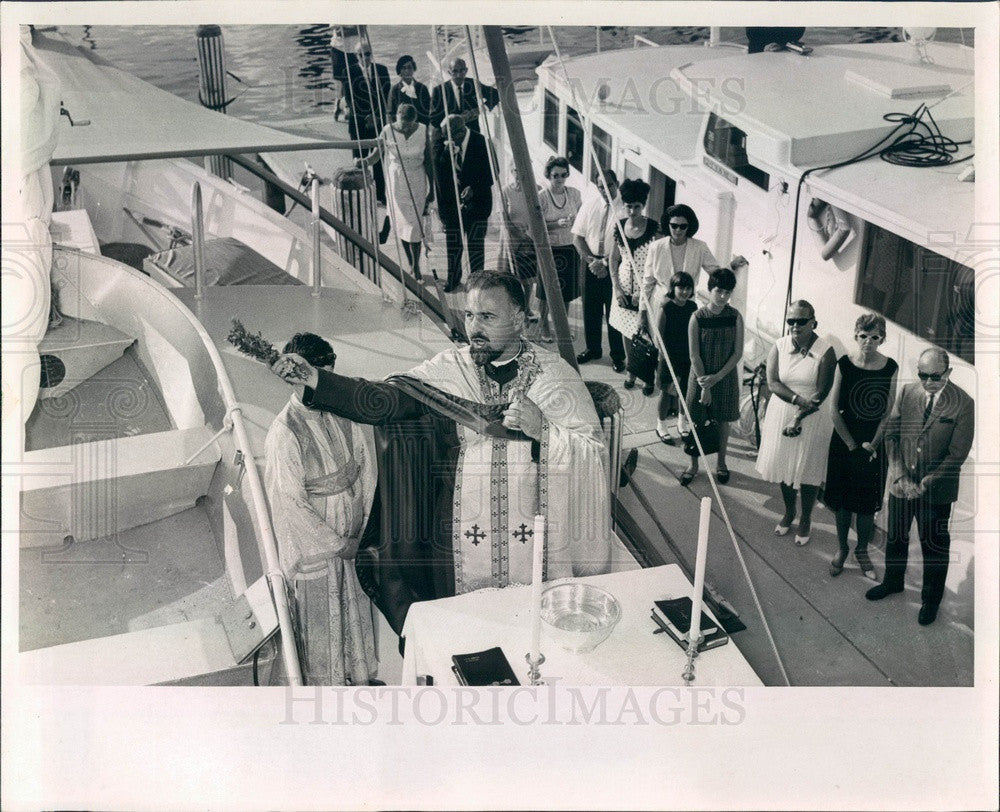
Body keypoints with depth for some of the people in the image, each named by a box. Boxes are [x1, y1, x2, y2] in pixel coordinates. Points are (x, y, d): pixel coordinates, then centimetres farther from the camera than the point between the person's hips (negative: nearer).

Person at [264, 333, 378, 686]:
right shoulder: (284, 433, -22)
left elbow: (365, 465, 3)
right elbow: (289, 503, -19)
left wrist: (364, 529, -2)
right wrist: (337, 544, -14)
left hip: (353, 541, 6)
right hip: (313, 547, -6)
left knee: (356, 613, 22)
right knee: (319, 623, 11)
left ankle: (359, 678, 42)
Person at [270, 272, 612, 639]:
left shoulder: (556, 375, -3)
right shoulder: (446, 371, -1)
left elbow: (595, 454, -5)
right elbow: (381, 400, -13)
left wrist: (542, 429, -21)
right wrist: (313, 378, -25)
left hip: (537, 539, -1)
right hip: (461, 543, 1)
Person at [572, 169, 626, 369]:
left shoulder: (626, 209, -11)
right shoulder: (589, 206, 4)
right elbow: (577, 236, 4)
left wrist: (605, 263, -17)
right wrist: (591, 260, -8)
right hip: (592, 266, 4)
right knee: (591, 309, 13)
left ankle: (617, 356, 16)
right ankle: (593, 349, 31)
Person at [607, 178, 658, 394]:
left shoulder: (653, 229, -13)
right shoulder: (619, 227, 0)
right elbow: (614, 259, 6)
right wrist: (616, 288, -2)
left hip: (646, 288, -4)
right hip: (624, 286, 4)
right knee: (626, 330, 14)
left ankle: (649, 376, 13)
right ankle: (631, 370, 32)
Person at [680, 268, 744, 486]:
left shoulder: (735, 317, -10)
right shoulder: (697, 317, -14)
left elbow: (738, 352, -7)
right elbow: (694, 355, -12)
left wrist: (717, 377, -15)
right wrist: (704, 384, -14)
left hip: (726, 377, 1)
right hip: (701, 376, -1)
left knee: (723, 420, 14)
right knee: (696, 421, 9)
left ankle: (721, 463, 33)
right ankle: (693, 464, 26)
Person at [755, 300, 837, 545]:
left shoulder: (825, 352, -15)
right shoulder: (779, 346, -4)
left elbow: (821, 393, -16)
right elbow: (772, 382, -11)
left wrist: (798, 418, -20)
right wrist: (798, 399, -25)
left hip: (812, 418, -3)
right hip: (781, 413, 3)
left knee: (808, 470, 8)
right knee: (783, 465, 15)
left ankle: (805, 520, 28)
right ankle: (788, 513, 37)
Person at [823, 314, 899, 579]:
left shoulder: (890, 368, -8)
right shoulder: (844, 365, -10)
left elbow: (889, 412, -3)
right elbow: (834, 409, -7)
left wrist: (872, 444, -8)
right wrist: (852, 445, -8)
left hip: (874, 444, 0)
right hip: (844, 440, 0)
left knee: (867, 502, 9)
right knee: (842, 500, 10)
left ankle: (862, 551, 29)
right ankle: (842, 548, 30)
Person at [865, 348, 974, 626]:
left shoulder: (963, 404, -15)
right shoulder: (906, 393, -4)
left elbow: (957, 454, -14)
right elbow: (891, 435, -2)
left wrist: (926, 483, -19)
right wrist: (901, 476, -12)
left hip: (936, 490, -3)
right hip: (900, 484, 3)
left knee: (935, 545, 11)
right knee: (895, 537, 20)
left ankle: (931, 598, 31)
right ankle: (892, 581, 44)